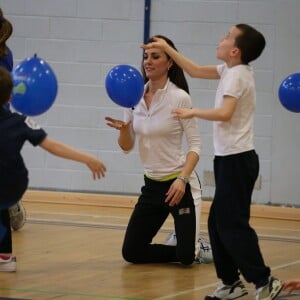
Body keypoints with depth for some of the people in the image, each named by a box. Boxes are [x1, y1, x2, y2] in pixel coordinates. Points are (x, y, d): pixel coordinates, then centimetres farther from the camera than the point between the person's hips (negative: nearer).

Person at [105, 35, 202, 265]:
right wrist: (122, 129, -18)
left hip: (179, 184, -6)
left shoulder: (179, 97, -13)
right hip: (152, 185, 6)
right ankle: (178, 240, 26)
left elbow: (195, 145, -12)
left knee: (186, 257, -10)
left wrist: (182, 179, -25)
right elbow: (127, 147, 4)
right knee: (131, 252, 3)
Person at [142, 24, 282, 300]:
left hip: (237, 160, -9)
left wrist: (194, 112, -17)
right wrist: (167, 48, 21)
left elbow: (224, 113, -29)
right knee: (218, 223, 10)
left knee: (231, 224, -9)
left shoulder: (237, 74, -15)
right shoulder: (230, 70, 12)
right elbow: (195, 71, 23)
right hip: (230, 159, 9)